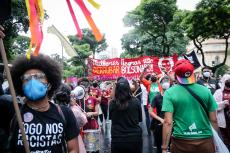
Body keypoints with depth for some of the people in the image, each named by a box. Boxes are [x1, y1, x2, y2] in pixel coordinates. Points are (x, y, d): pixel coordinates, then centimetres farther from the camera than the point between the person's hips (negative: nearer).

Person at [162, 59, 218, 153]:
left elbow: (168, 122, -13)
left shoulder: (170, 93, -8)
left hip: (181, 142, -2)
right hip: (205, 141, 2)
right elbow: (214, 120, 3)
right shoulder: (205, 91, -1)